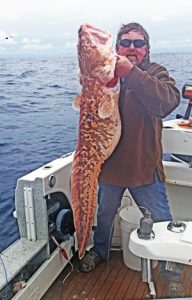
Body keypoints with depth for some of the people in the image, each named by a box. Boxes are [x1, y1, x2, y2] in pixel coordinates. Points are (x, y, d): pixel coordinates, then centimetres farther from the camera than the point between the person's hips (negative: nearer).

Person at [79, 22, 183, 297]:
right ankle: (99, 250, 53)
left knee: (162, 222, 11)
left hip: (145, 167, -2)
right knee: (105, 213, 24)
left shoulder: (156, 73, -5)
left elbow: (169, 101, -27)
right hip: (110, 164, 2)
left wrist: (131, 73, -32)